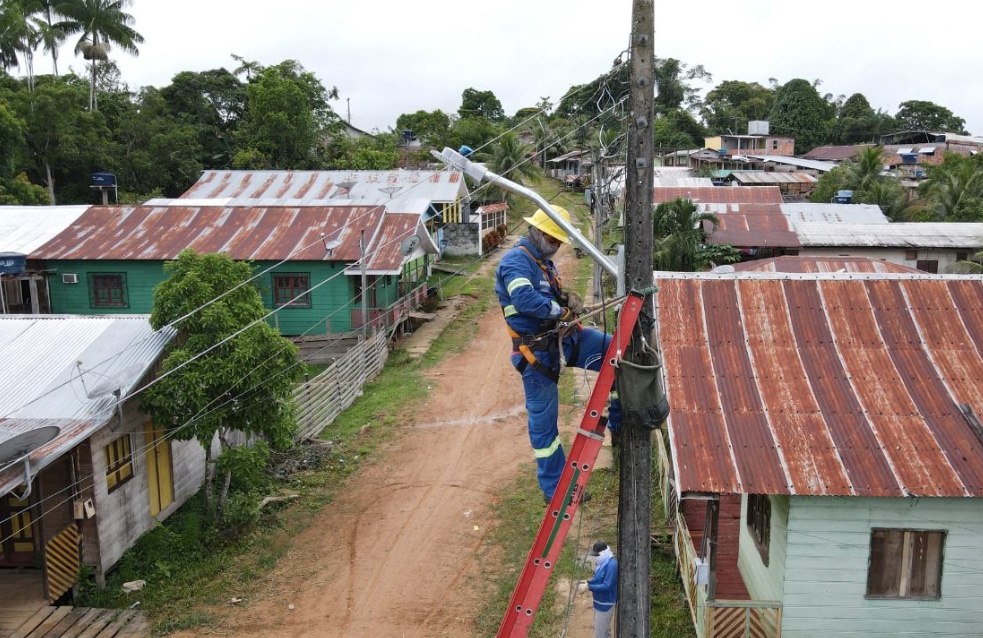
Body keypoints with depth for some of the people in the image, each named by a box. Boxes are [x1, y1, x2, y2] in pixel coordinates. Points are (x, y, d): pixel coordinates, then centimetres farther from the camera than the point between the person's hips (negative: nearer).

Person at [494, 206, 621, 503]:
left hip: (564, 337, 9)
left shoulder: (543, 261, 15)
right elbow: (524, 300, -33)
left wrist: (569, 297, -6)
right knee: (543, 420, 4)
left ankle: (618, 423, 9)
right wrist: (562, 311, -23)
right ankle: (554, 489, 17)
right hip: (537, 351, -8)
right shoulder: (515, 260, -16)